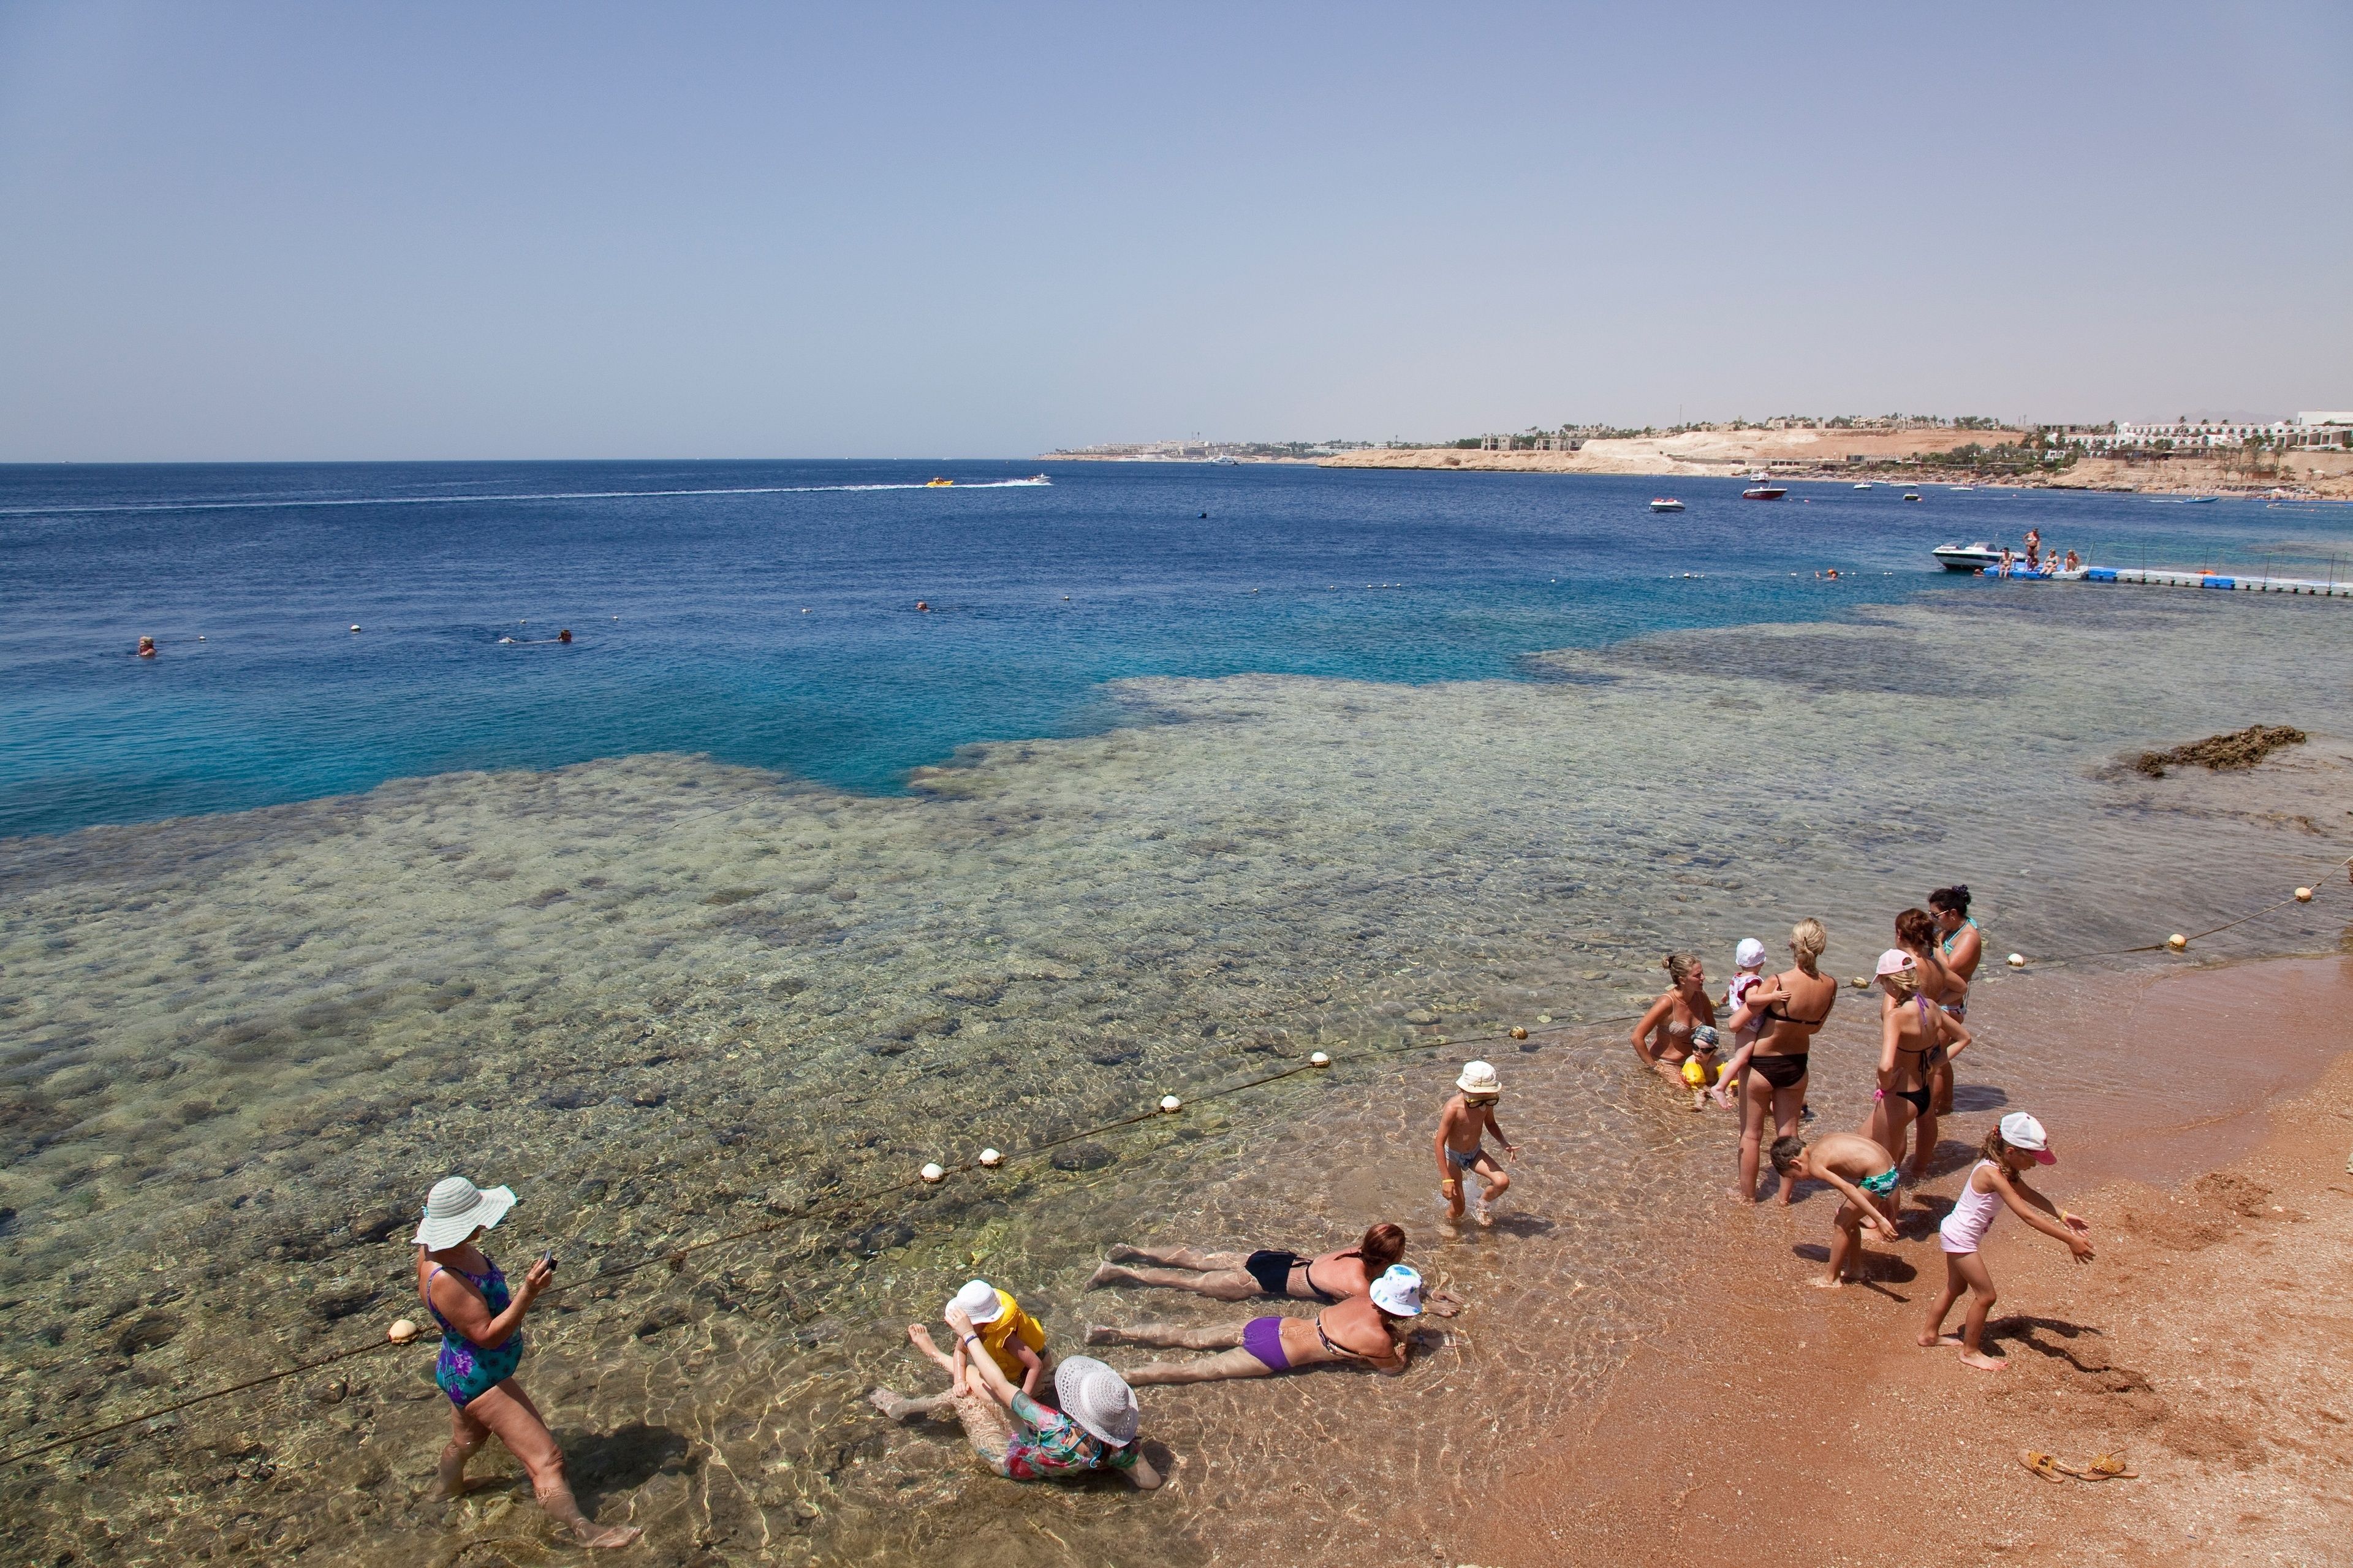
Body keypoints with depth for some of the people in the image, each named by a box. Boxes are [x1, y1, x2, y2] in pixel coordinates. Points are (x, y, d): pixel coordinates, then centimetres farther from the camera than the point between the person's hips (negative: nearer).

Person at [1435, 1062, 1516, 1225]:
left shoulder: (1487, 1103, -17)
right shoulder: (1454, 1108, -33)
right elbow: (1440, 1143, -27)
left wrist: (1504, 1143, -11)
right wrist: (1446, 1179, -28)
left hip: (1475, 1153, 5)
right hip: (1453, 1157, -4)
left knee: (1503, 1182, -17)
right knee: (1457, 1210, -1)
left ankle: (1480, 1207, 14)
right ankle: (1449, 1226, 35)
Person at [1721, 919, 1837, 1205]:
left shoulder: (1778, 983, -27)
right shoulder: (1830, 986, -13)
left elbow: (1735, 1023, -19)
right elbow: (1815, 1026, 5)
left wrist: (1751, 1000, -1)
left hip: (1762, 1066, -4)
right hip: (1796, 1066, 4)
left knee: (1751, 1133, 14)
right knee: (1788, 1131, 20)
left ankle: (1747, 1193, 27)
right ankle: (1786, 1192, 34)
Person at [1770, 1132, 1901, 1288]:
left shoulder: (1815, 1165, -13)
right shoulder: (1823, 1140, 12)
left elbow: (1847, 1189, -23)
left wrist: (1879, 1219, -25)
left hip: (1879, 1179, -9)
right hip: (1890, 1168, 9)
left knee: (1841, 1223, 3)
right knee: (1848, 1219, 21)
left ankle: (1831, 1279, 14)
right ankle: (1856, 1269, 35)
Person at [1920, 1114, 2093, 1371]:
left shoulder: (2005, 1170, -1)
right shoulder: (1992, 1174, -30)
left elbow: (2031, 1196, 12)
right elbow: (2027, 1216, -32)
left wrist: (2063, 1216, 3)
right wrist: (2070, 1239, -32)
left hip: (1956, 1235, 10)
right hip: (1960, 1239, -10)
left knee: (1956, 1287, 24)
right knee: (1987, 1295, 0)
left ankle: (1930, 1334, 40)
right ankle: (1970, 1352, 16)